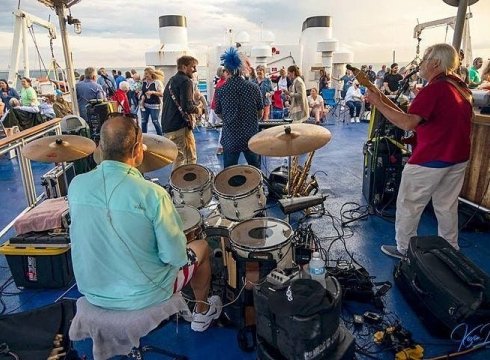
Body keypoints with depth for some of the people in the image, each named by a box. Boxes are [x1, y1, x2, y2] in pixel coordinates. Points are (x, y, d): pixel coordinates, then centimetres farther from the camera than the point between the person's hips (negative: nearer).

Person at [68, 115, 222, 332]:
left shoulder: (76, 185, -12)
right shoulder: (152, 194, -28)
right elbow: (176, 257, -21)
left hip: (92, 292, 5)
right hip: (142, 296, -5)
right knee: (201, 247, 19)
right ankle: (202, 313, 40)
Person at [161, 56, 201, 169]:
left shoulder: (171, 80, 16)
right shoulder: (186, 81, -12)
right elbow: (187, 106, -24)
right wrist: (197, 110, -3)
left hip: (167, 126, 9)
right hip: (180, 126, -9)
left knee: (179, 156, 20)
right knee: (190, 159, -4)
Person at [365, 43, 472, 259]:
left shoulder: (433, 89, -19)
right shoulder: (461, 87, 9)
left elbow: (408, 123, -30)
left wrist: (378, 103, -26)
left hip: (430, 160, -9)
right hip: (459, 157, 9)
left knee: (408, 205, 6)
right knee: (447, 206, 19)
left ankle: (404, 249, 17)